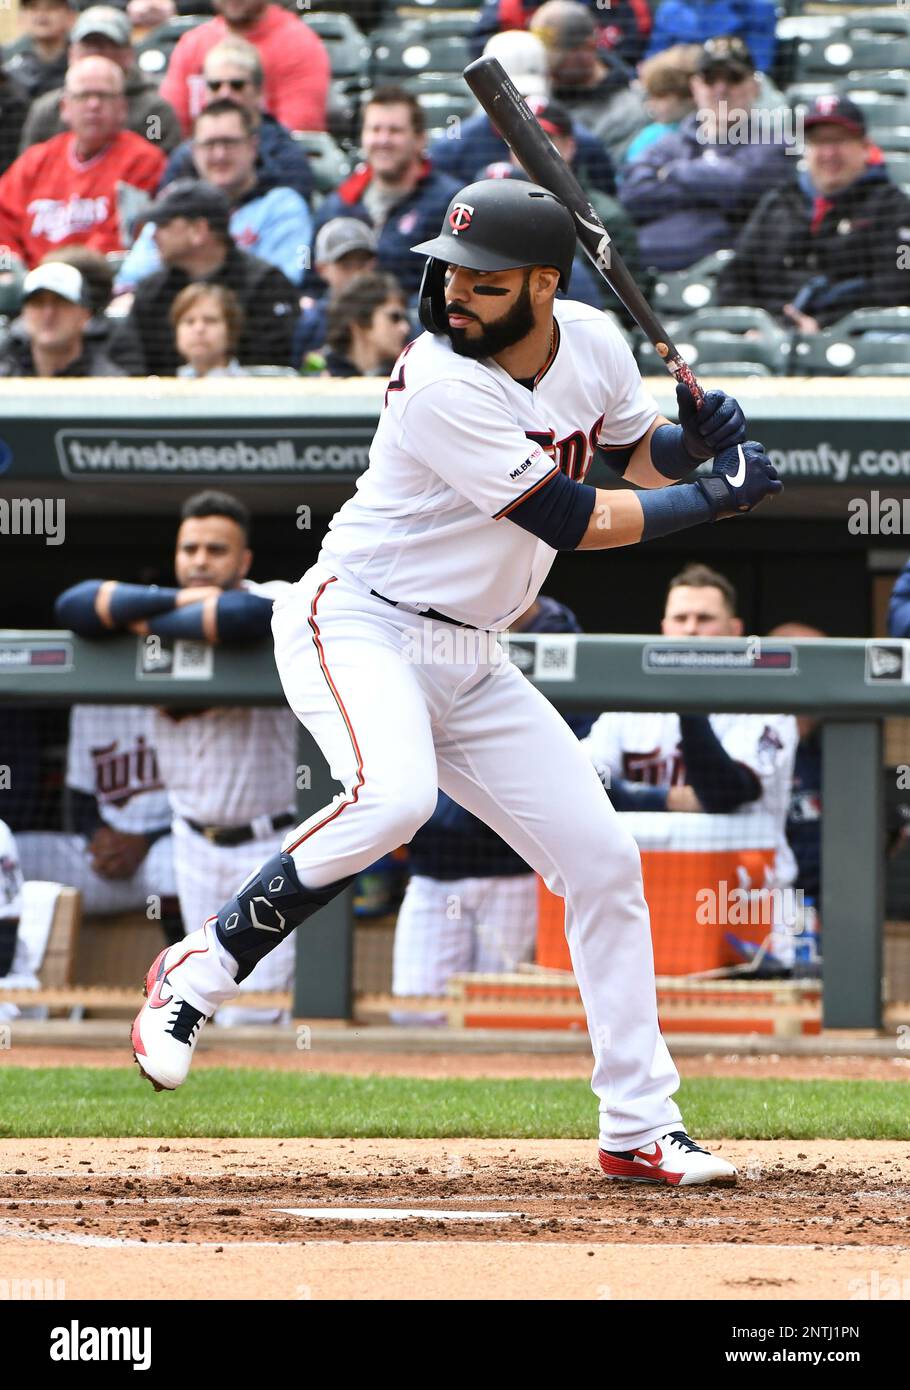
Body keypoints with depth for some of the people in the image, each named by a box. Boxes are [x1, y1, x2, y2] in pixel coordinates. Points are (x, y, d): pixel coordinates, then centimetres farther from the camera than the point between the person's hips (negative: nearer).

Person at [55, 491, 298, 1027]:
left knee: (254, 1017, -9)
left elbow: (245, 616, -36)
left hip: (271, 846, -5)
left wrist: (153, 622, -19)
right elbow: (74, 605, -13)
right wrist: (177, 599, -20)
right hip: (195, 840, 5)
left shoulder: (275, 599, -11)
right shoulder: (163, 609, 3)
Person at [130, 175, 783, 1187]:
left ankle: (639, 1128, 13)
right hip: (356, 627, -7)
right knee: (394, 795, -37)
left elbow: (639, 452, 17)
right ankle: (198, 973, -20)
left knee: (603, 861, 3)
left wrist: (694, 436, -6)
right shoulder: (442, 386, -25)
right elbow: (576, 521, -21)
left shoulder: (592, 342, -2)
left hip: (470, 663, 7)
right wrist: (716, 496, -11)